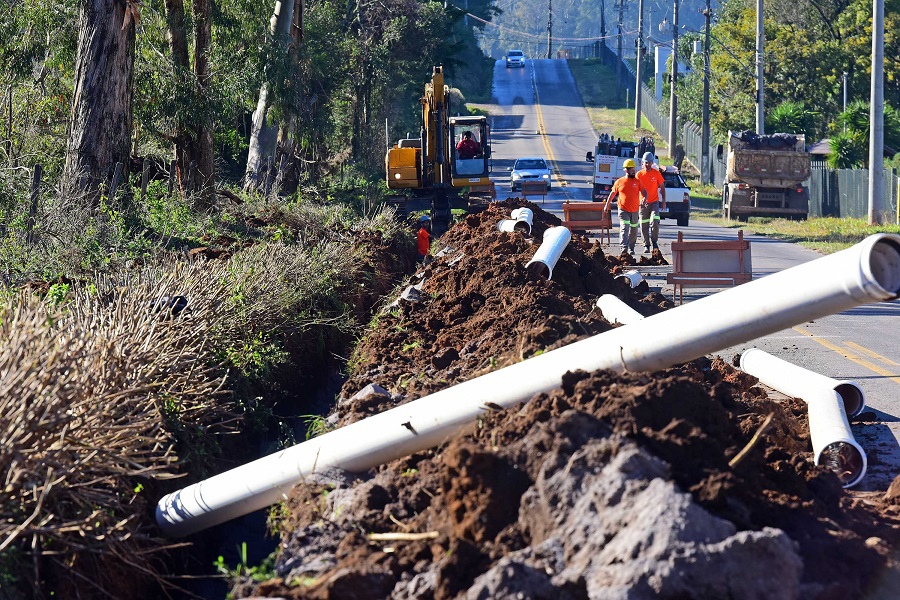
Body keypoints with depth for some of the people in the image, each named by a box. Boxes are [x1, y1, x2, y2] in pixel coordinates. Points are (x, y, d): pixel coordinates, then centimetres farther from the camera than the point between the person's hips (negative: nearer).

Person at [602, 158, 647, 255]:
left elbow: (643, 191, 0)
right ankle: (624, 247, -27)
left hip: (635, 210, 2)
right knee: (624, 228, -17)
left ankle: (631, 248, 27)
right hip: (623, 210, -2)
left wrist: (645, 197, -22)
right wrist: (607, 205, 11)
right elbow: (612, 194, 12)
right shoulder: (619, 182, 3)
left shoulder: (637, 181, 5)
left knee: (633, 230, 12)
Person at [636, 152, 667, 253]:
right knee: (644, 226, 2)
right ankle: (646, 245, 11)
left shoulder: (656, 173, 1)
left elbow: (662, 187, 7)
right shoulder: (639, 174, 1)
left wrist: (663, 201, 3)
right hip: (643, 203, 1)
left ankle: (655, 241, 0)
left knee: (654, 221, -18)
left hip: (654, 202, -1)